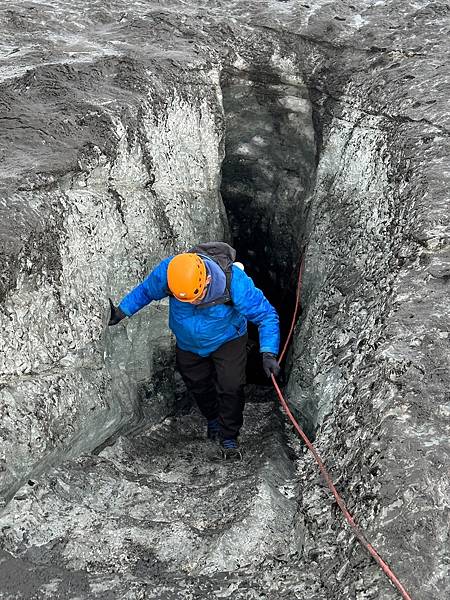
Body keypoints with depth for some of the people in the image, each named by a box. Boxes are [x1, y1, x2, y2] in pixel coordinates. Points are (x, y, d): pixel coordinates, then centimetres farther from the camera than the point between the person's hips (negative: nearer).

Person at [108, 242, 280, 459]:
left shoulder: (234, 280, -39)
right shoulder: (166, 272, -33)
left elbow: (266, 315, -28)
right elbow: (144, 291, -7)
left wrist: (268, 353, -38)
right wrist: (122, 311, -12)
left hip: (227, 341, -3)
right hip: (188, 344, 3)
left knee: (230, 388, -11)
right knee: (198, 386, 17)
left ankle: (229, 437, 13)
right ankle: (213, 419, 48)